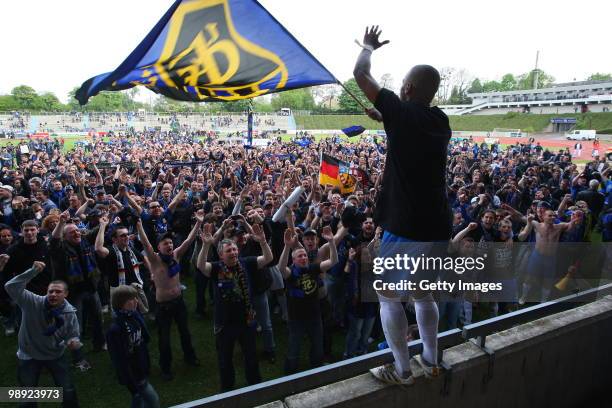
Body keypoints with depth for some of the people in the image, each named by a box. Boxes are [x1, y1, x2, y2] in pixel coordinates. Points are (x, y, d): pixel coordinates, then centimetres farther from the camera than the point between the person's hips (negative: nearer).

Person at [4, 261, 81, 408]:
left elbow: (74, 336, -5)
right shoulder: (33, 303, -22)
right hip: (29, 355, -1)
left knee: (68, 392, 3)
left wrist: (74, 343, -30)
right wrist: (33, 271, -43)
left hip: (55, 355, 1)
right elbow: (11, 287, -33)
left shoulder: (70, 313, -16)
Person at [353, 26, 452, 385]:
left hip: (406, 227, -7)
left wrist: (369, 46, 20)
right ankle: (431, 361, 33)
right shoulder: (441, 121, 9)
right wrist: (385, 120, 30)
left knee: (389, 297, 10)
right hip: (438, 226, 7)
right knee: (424, 294, 23)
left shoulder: (401, 111, -8)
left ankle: (402, 371, 18)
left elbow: (361, 75, 4)